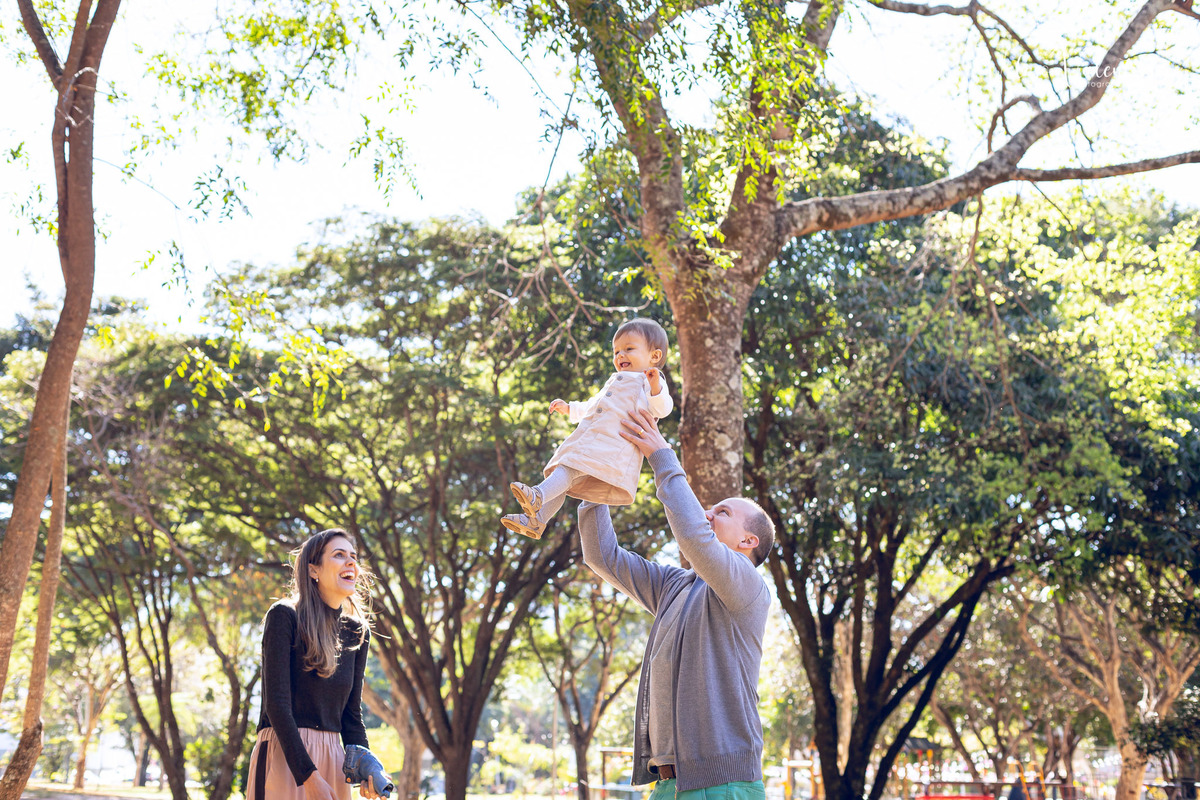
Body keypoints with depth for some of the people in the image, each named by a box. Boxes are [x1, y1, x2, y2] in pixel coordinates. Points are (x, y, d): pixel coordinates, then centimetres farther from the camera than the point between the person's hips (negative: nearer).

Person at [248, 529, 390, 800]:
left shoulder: (357, 632, 10)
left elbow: (351, 712, 12)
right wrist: (308, 776, -19)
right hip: (284, 755, -5)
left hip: (332, 757, 5)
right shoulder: (284, 616, -7)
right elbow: (276, 704, -13)